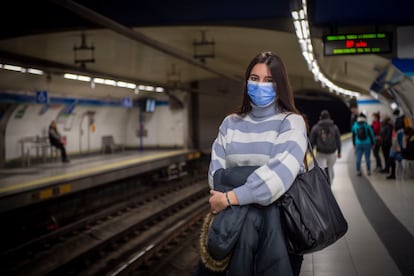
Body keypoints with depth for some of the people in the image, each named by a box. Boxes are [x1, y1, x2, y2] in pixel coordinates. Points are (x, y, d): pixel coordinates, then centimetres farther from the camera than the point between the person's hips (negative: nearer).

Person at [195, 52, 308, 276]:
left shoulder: (291, 122, -2)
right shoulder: (231, 123, 13)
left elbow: (282, 171, -18)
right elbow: (217, 168, 3)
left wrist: (231, 198, -22)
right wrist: (222, 197, -17)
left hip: (280, 209, -2)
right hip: (237, 208, 3)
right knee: (249, 220, -28)